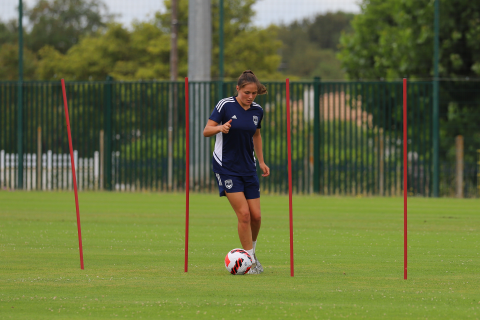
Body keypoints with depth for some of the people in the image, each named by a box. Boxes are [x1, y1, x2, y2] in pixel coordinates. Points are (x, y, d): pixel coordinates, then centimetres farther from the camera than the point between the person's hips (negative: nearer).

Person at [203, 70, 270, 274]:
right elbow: (206, 131, -12)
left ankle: (251, 251, 26)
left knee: (256, 215, 0)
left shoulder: (257, 111, 5)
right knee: (244, 213, -14)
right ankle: (250, 261, -4)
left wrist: (261, 161, 17)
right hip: (226, 167, -5)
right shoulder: (225, 105, -11)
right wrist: (220, 128, -33)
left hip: (248, 168, 5)